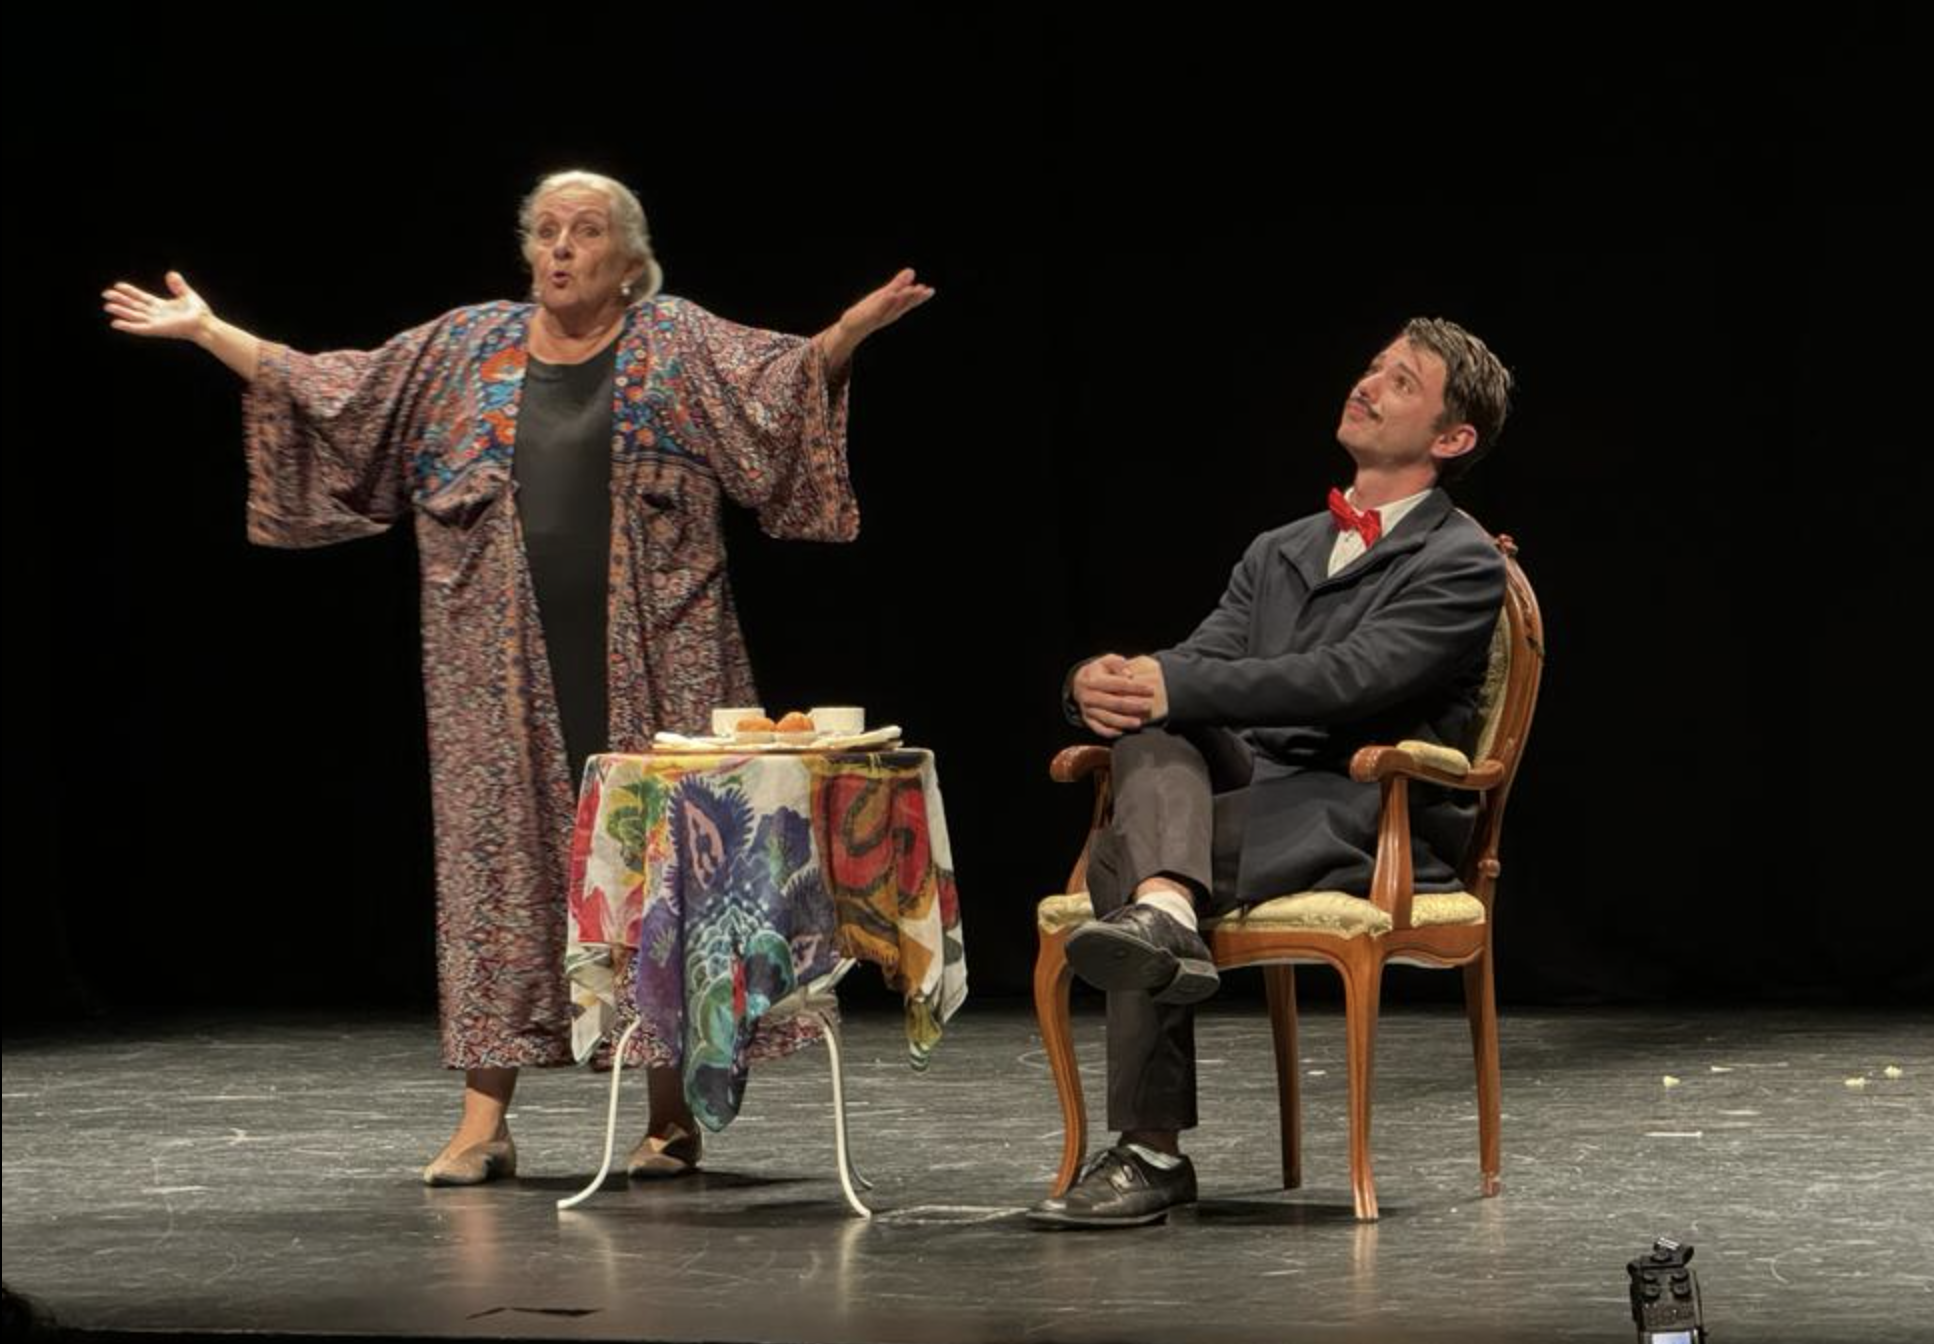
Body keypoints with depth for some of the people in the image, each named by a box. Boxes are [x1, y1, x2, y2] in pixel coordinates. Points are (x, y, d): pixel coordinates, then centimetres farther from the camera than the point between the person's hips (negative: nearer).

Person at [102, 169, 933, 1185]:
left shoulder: (678, 344, 4)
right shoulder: (465, 350, 11)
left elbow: (789, 379, -9)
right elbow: (324, 389, 14)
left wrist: (849, 330, -28)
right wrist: (205, 329, 11)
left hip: (648, 666, -2)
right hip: (507, 670, 2)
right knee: (498, 863, 1)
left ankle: (672, 1113, 7)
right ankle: (483, 1121, 4)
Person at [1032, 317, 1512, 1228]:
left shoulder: (1462, 564, -1)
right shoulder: (1277, 555, 24)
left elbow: (1346, 677, -18)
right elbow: (1194, 668, 10)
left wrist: (1177, 685, -26)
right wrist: (1100, 685, -15)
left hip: (1367, 822, -6)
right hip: (1252, 795, 6)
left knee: (1122, 852, -32)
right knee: (1151, 722, -27)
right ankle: (1164, 912, -53)